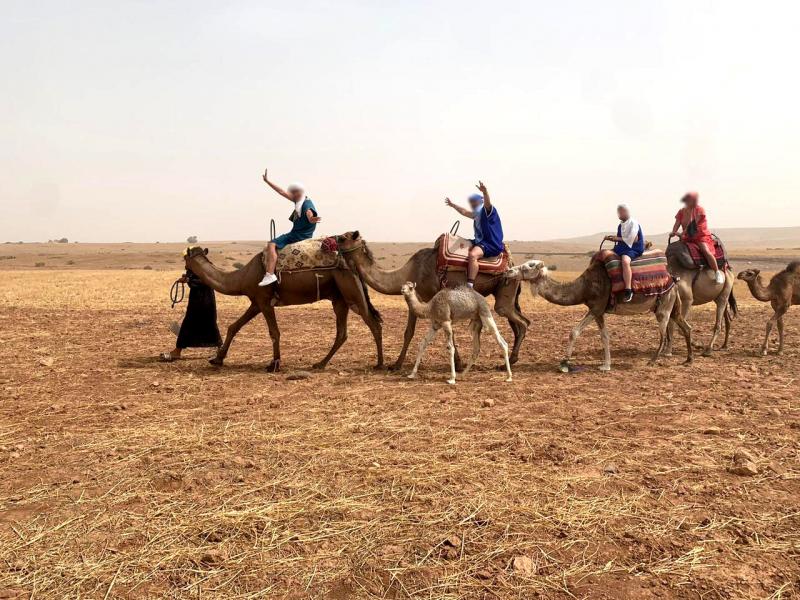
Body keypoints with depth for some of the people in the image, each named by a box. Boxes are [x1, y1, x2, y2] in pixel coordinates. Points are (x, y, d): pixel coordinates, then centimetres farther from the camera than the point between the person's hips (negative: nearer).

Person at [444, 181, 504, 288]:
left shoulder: (488, 211, -6)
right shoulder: (477, 214, 19)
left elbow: (487, 203, -29)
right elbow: (465, 212, 35)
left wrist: (485, 192, -49)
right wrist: (452, 205, 45)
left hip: (491, 244, -11)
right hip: (480, 242, 11)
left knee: (473, 254, -36)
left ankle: (469, 285, -42)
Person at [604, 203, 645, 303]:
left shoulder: (633, 223, -10)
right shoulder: (620, 225, 13)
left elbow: (633, 240, -16)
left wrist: (618, 238, -12)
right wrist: (611, 238, 3)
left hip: (633, 249, -9)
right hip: (621, 248, 9)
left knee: (625, 261, -39)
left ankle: (628, 290, -39)